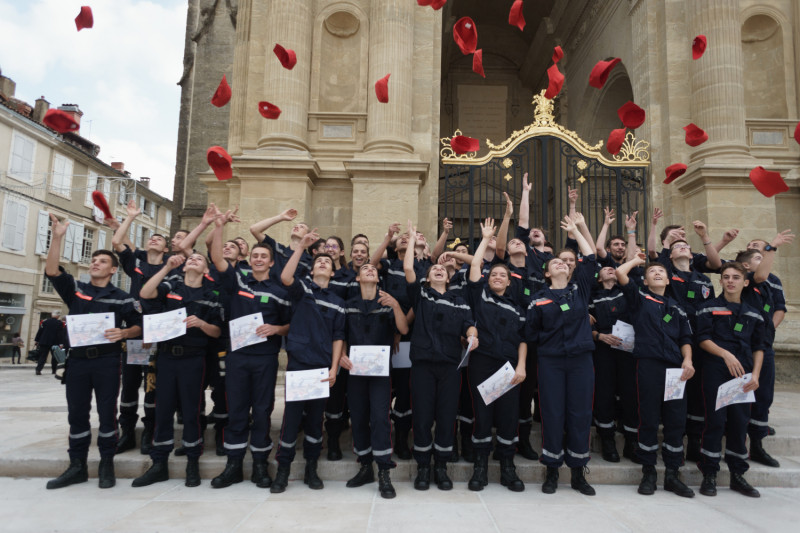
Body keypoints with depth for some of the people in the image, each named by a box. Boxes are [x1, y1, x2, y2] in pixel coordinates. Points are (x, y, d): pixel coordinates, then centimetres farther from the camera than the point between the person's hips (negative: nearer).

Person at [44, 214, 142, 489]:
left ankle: (106, 464, 13)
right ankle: (77, 466, 19)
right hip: (77, 360, 3)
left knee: (107, 412, 2)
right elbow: (52, 271, -5)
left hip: (107, 361, -3)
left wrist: (123, 333, -20)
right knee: (76, 413, 8)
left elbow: (138, 326, 3)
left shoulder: (122, 297, 3)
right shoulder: (75, 289, 9)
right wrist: (57, 237, -15)